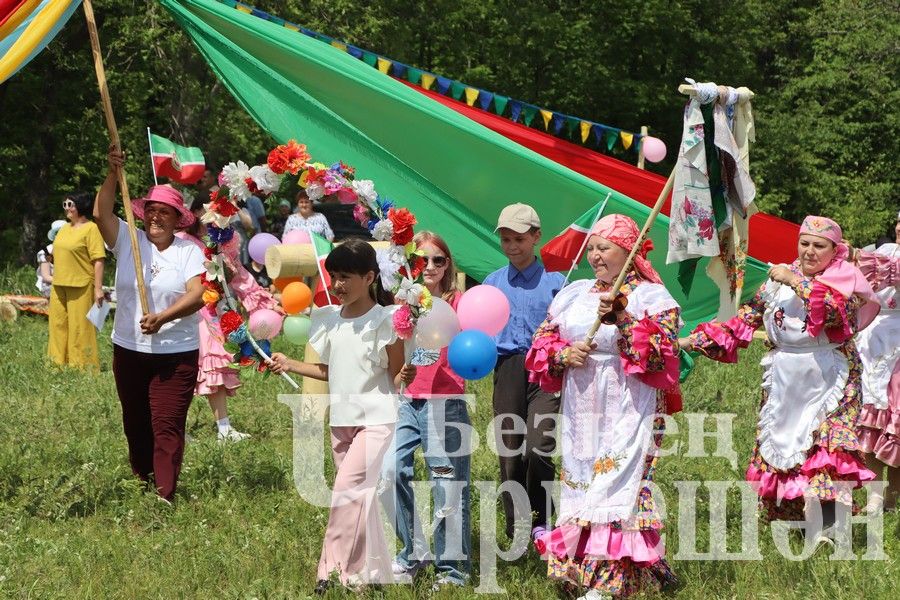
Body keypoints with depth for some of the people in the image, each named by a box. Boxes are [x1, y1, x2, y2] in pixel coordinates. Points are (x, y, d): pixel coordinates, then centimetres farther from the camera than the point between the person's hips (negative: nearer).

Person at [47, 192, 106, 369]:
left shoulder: (91, 229, -9)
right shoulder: (64, 228, 16)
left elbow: (98, 260, -14)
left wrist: (98, 288, -19)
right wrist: (54, 282, 19)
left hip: (81, 287, -8)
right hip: (59, 286, 8)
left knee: (80, 327, -4)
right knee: (59, 324, 11)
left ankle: (82, 363, 3)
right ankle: (60, 361, 20)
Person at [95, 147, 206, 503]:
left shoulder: (189, 251, -3)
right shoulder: (129, 241, 3)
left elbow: (197, 295, -15)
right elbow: (101, 214, -13)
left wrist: (163, 317, -29)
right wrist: (113, 174, -25)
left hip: (176, 353, -3)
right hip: (129, 350, 3)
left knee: (168, 426, -8)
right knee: (135, 424, 13)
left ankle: (165, 496, -10)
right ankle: (141, 485, 27)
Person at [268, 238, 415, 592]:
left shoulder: (384, 321, -10)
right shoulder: (330, 321, 8)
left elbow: (396, 375, -7)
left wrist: (404, 377, -29)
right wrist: (289, 365, 11)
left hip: (376, 420, -7)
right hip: (341, 420, 7)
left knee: (348, 490, -16)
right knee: (360, 497, 10)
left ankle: (335, 572, -12)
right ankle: (373, 573, 18)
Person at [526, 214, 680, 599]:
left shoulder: (651, 297, 0)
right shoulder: (573, 295, 16)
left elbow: (660, 352, -13)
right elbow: (542, 344, 15)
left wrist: (622, 319, -20)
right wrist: (563, 354, -6)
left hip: (627, 412, -6)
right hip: (581, 412, 6)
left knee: (618, 484, -12)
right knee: (580, 481, 4)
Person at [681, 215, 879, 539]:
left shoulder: (845, 278, 0)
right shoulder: (778, 279, 12)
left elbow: (838, 309, -22)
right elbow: (746, 318, 14)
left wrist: (796, 282, -22)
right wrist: (699, 339, 6)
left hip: (829, 378, -5)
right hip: (783, 381, 5)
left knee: (827, 447, -16)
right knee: (780, 445, 1)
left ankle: (825, 531, -22)